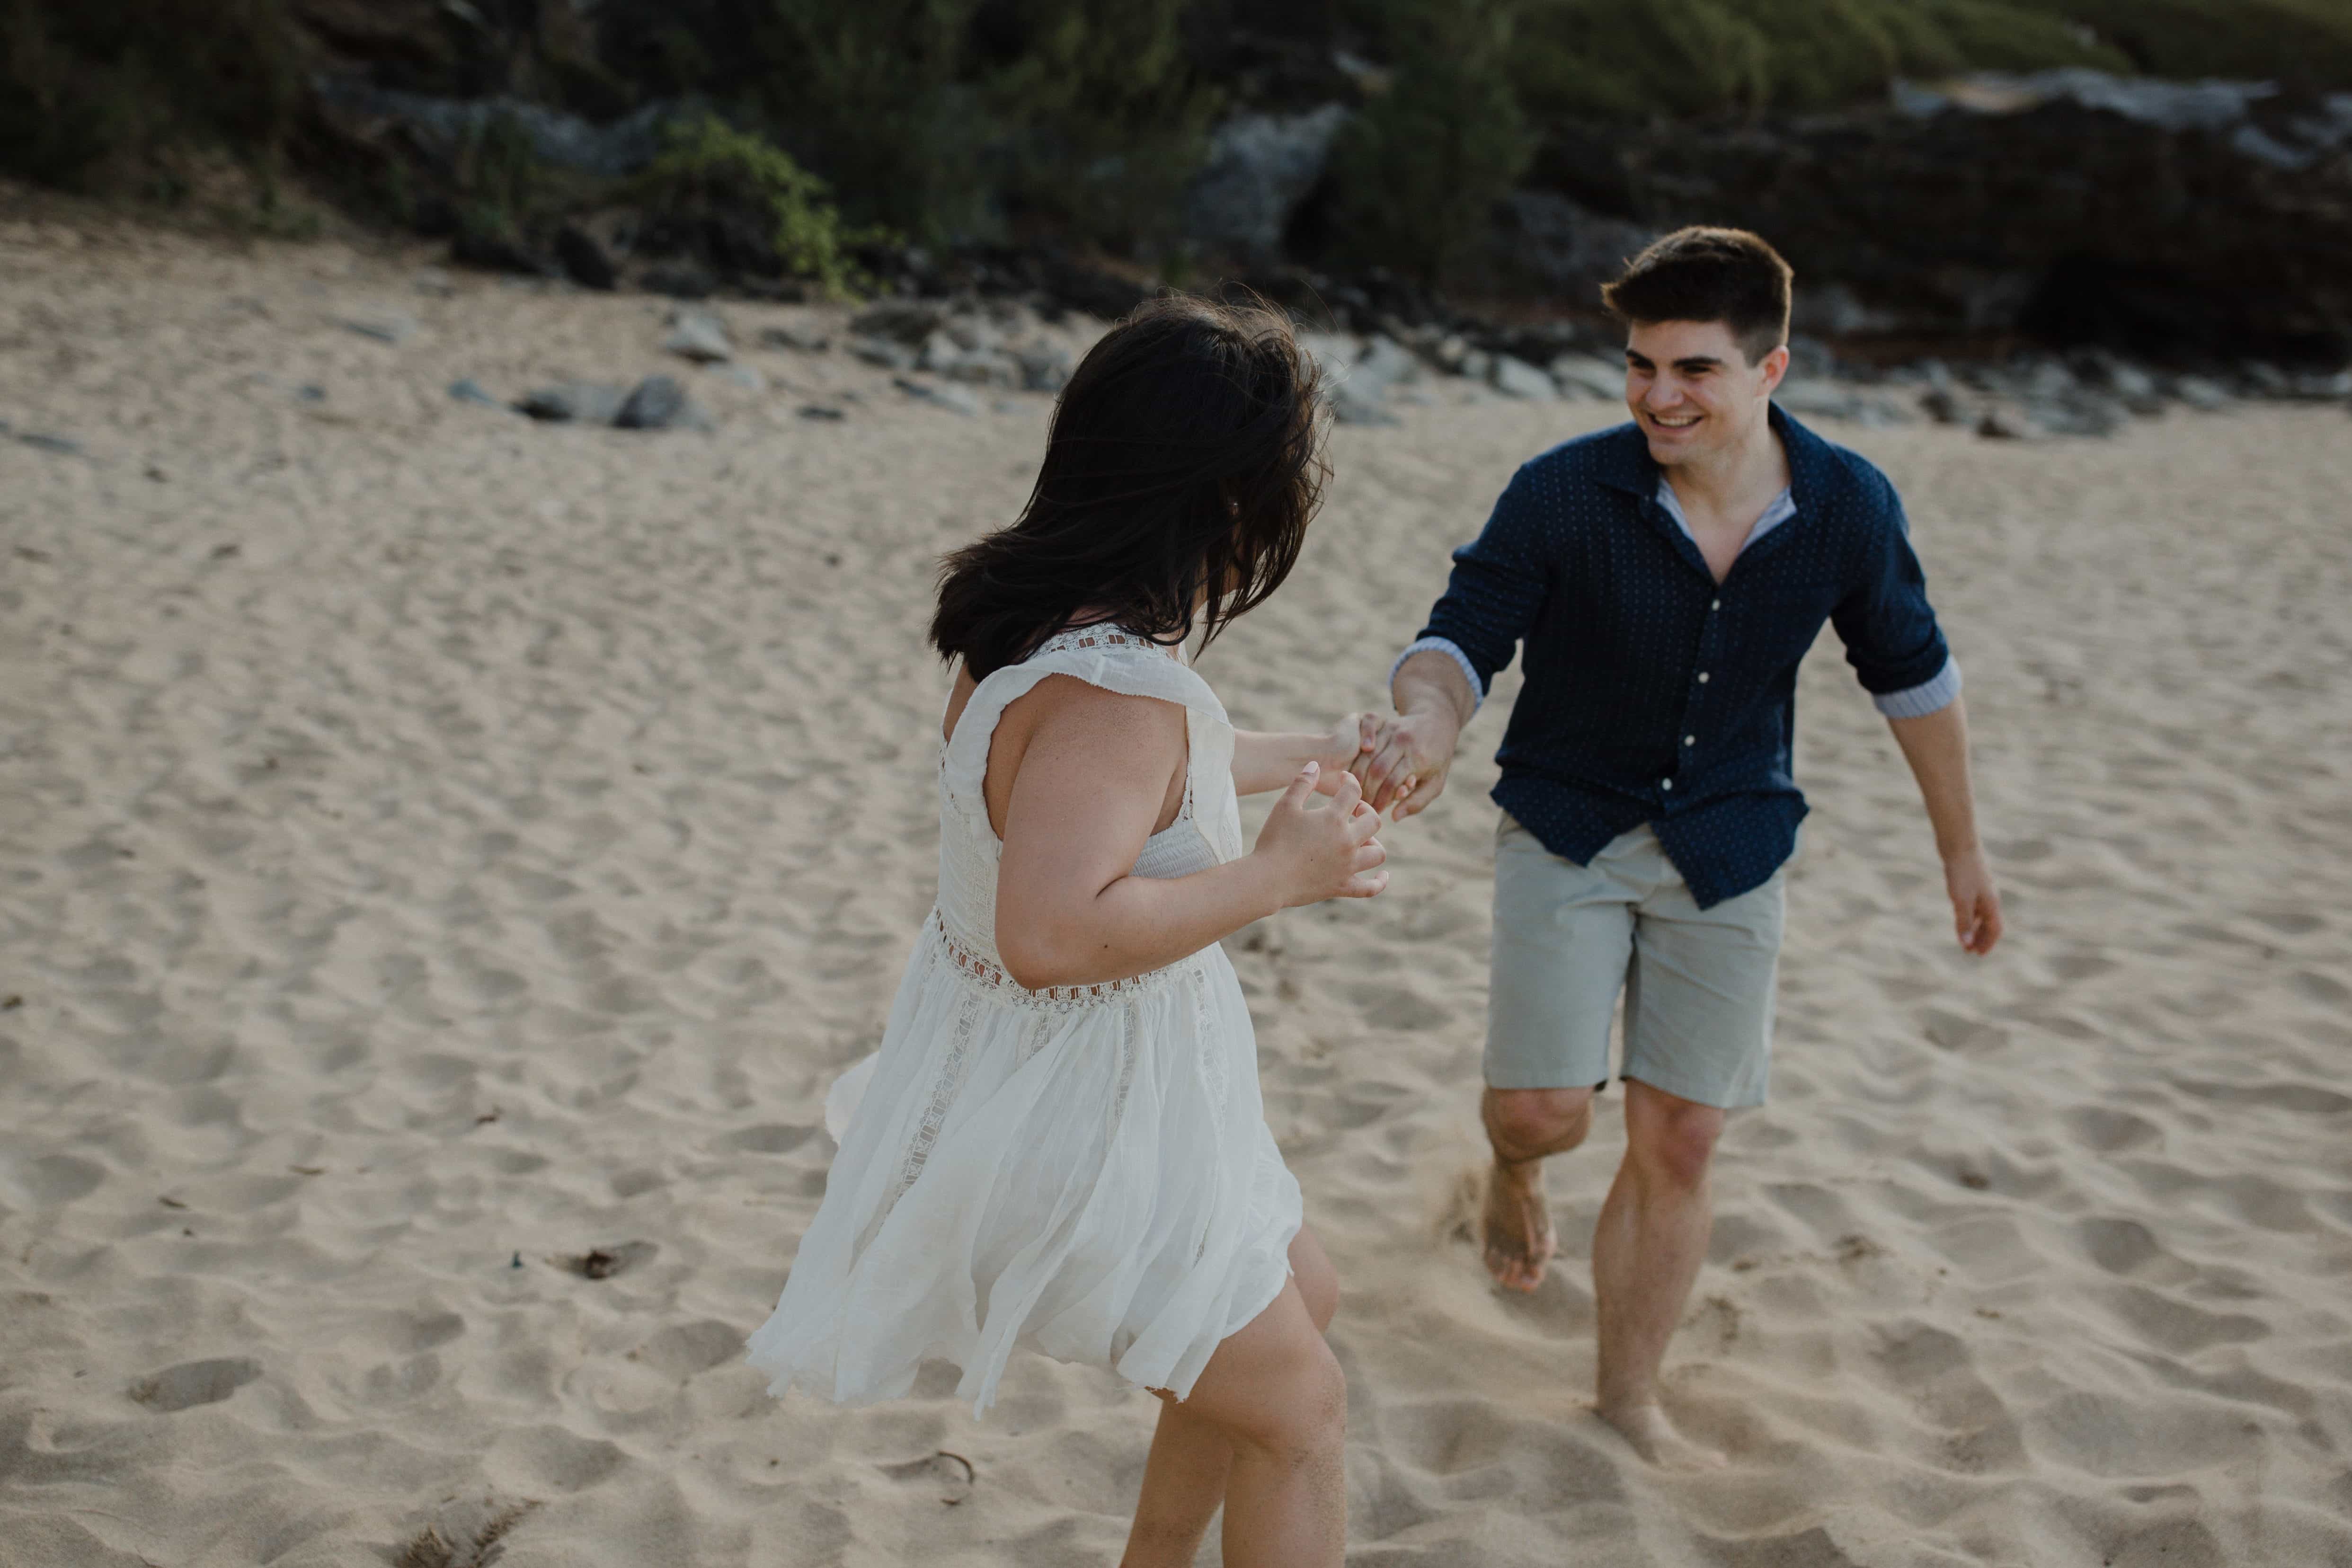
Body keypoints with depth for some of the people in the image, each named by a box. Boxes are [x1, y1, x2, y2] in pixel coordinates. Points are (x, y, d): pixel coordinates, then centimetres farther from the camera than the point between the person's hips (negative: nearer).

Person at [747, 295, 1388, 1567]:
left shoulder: (1044, 621, 1)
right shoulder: (1115, 686, -31)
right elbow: (1054, 932, -39)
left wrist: (1303, 761, 35)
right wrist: (1278, 875, -28)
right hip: (1077, 1122, -10)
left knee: (1300, 1305, 28)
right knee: (1298, 1412, 7)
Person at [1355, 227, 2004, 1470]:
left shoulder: (1847, 507, -10)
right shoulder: (1565, 495, -19)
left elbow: (1912, 675, 5)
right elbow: (1464, 638, -14)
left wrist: (1961, 849, 13)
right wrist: (1426, 720, -39)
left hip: (1729, 850, 2)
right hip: (1568, 829, -2)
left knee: (1678, 1142, 5)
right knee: (1545, 1107, -9)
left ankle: (1628, 1400, 25)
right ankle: (1513, 1172, 32)